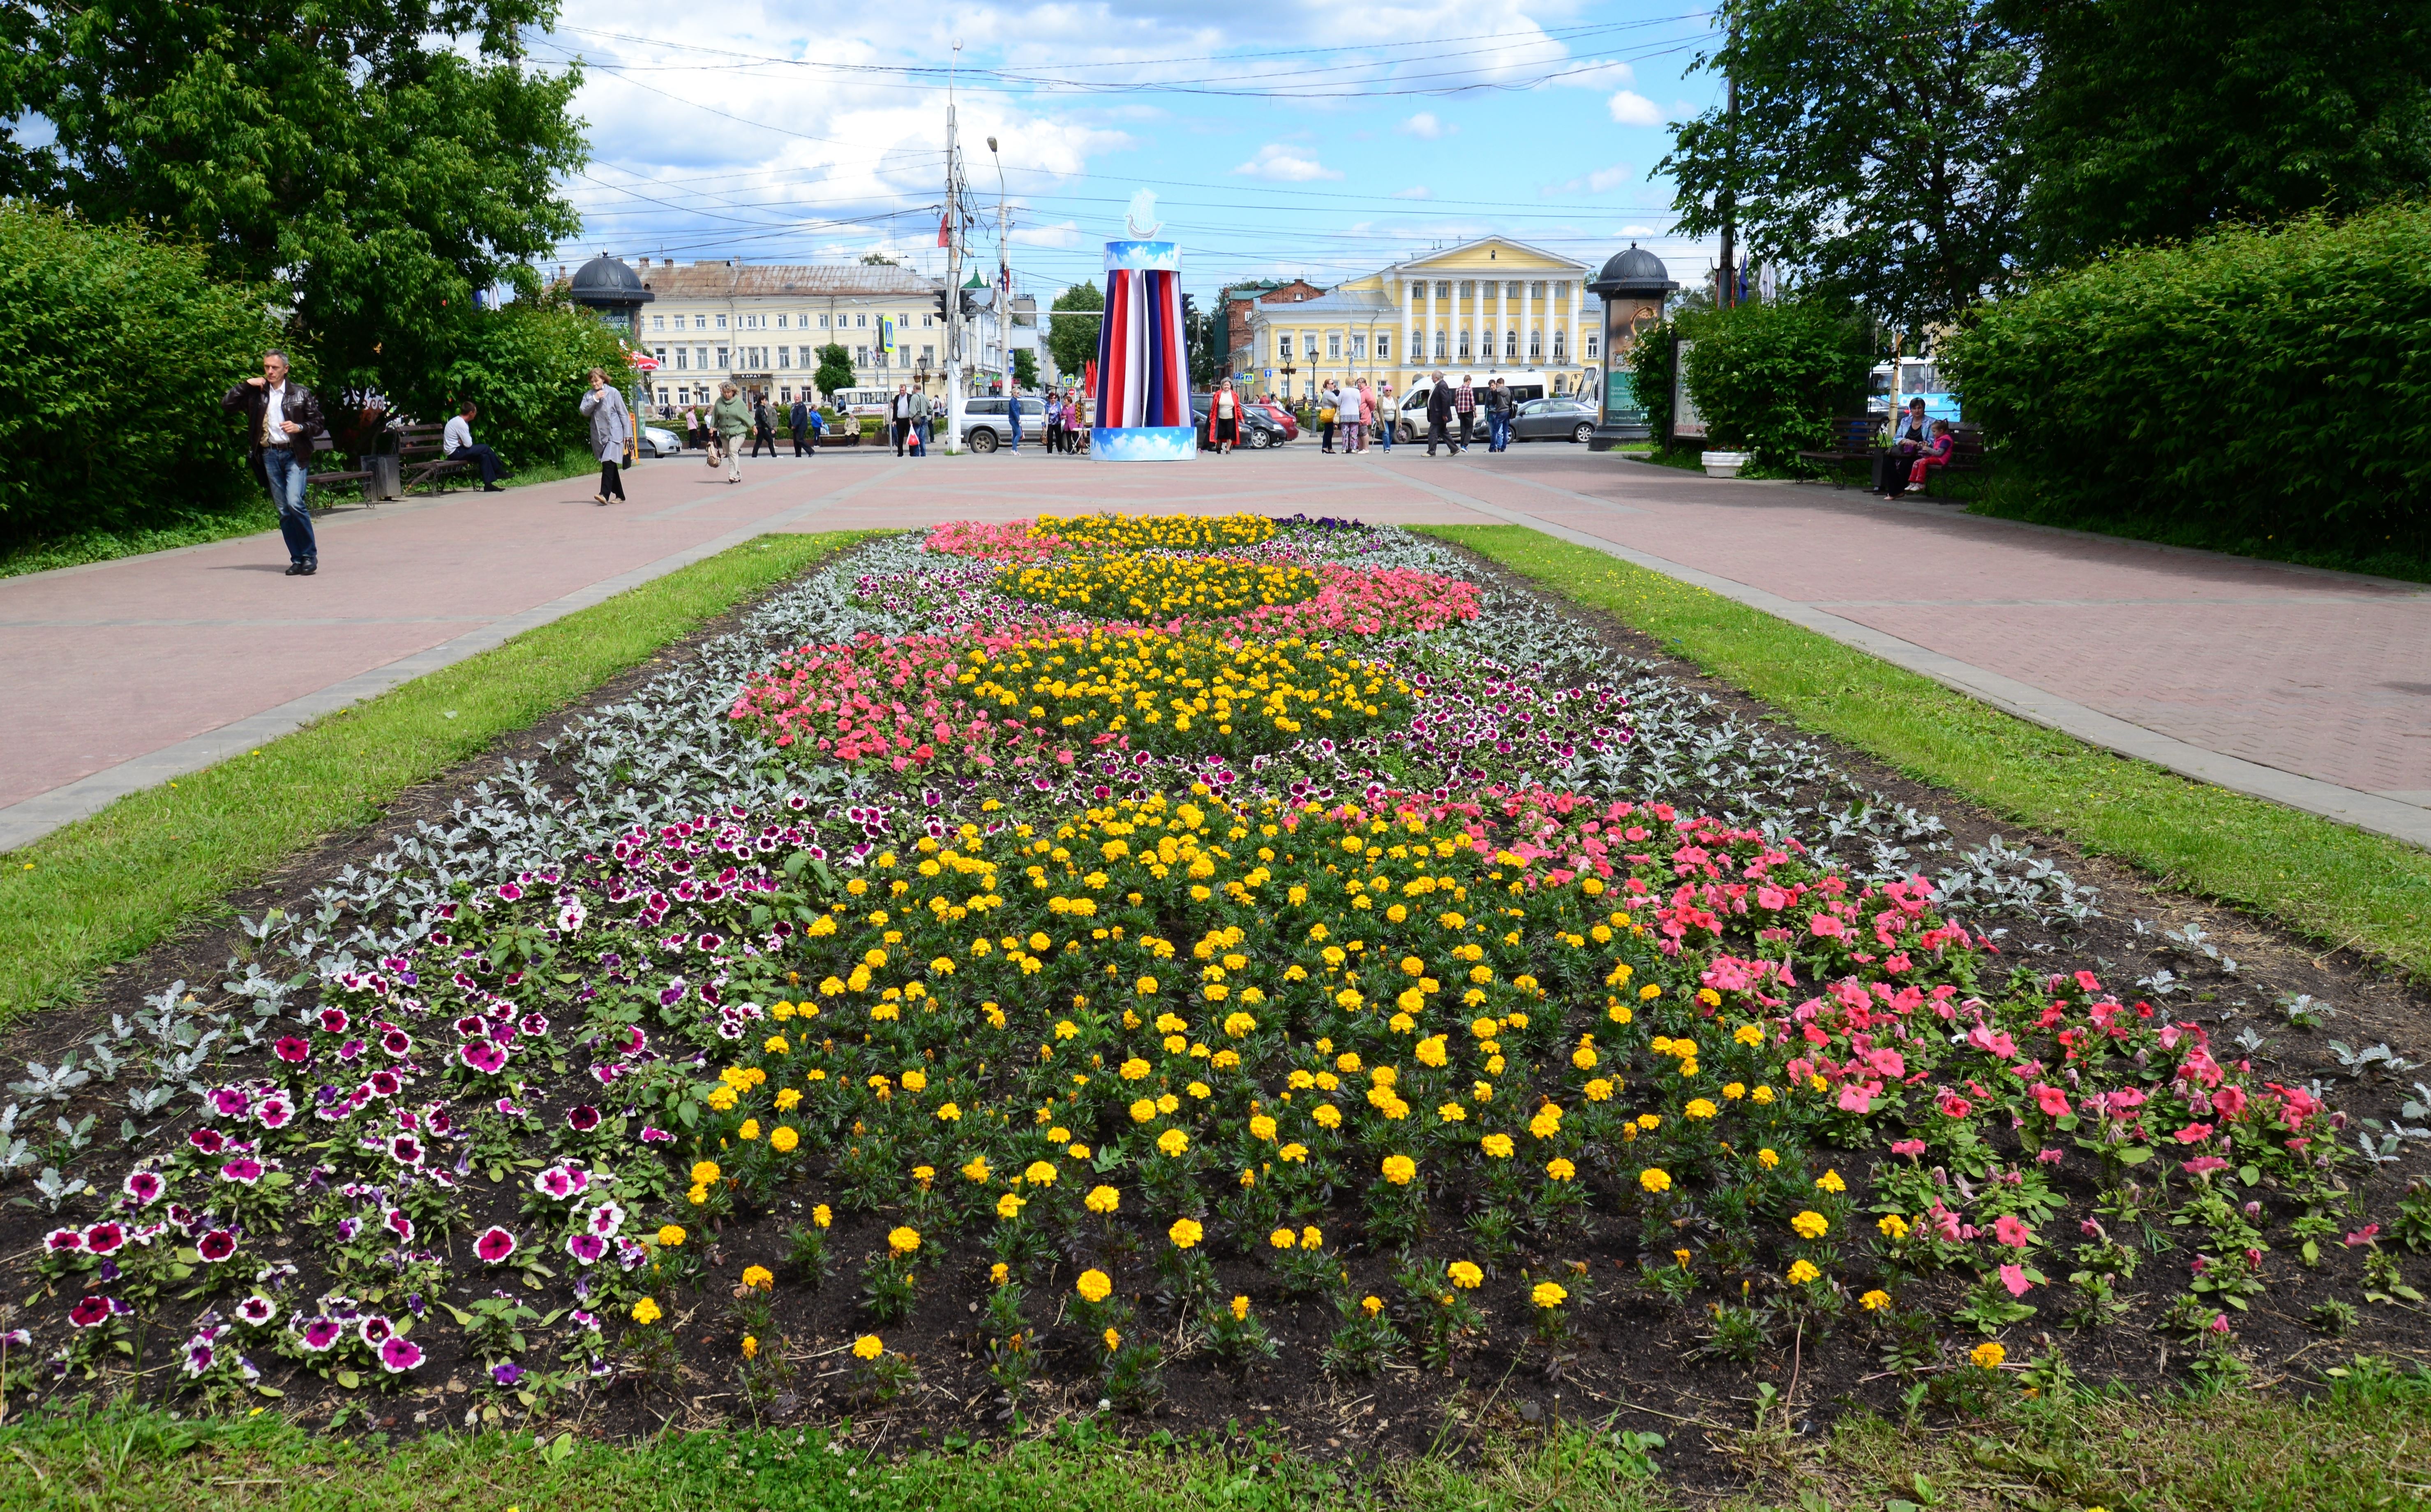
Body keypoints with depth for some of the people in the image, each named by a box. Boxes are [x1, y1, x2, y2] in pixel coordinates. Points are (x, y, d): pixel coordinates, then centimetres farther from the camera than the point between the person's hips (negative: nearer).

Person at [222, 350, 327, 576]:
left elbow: (317, 425, 6)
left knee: (295, 502, -20)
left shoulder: (301, 393, 5)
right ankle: (297, 559, 9)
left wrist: (300, 427, -14)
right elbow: (226, 404, 6)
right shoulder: (256, 394, 10)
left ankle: (310, 556, -9)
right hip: (270, 455, 3)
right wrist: (246, 385, 1)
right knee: (283, 511, 4)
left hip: (295, 454, -3)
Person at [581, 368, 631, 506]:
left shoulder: (613, 393, -1)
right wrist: (595, 399, -13)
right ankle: (620, 496, 19)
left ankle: (604, 494, -27)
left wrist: (627, 433, -2)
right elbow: (584, 412, -3)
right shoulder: (588, 396, 10)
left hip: (614, 434, -5)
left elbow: (623, 414, 1)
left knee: (608, 463, -18)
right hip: (598, 436, 5)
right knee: (610, 465, 10)